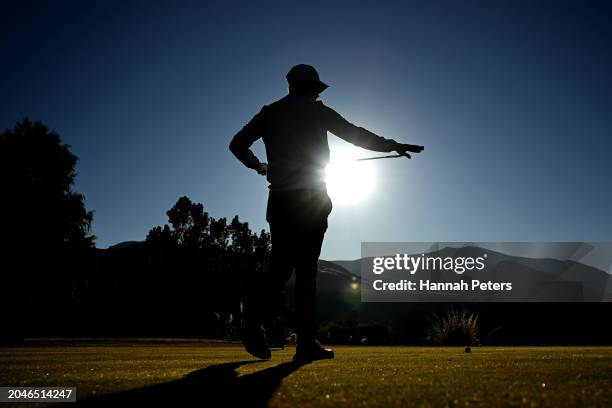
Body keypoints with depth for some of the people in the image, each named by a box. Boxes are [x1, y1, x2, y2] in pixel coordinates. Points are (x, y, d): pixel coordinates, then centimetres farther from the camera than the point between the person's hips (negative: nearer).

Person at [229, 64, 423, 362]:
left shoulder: (269, 112, 16)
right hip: (311, 197, -3)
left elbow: (237, 144, 12)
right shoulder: (316, 110, 8)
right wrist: (393, 145, 17)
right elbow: (355, 134, 7)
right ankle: (306, 342, -3)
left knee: (281, 266, 5)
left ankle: (254, 317, -20)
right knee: (306, 268, -3)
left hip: (280, 198, 3)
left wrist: (257, 165, 29)